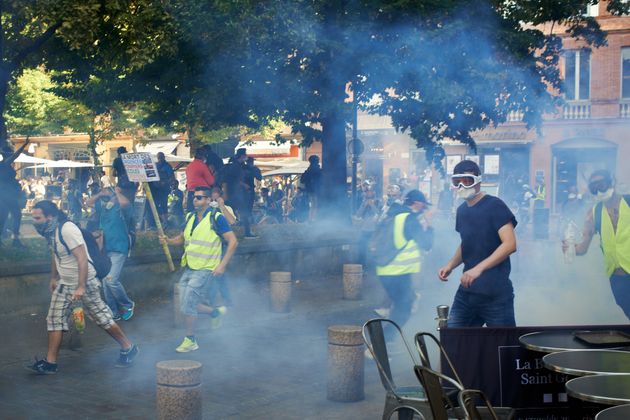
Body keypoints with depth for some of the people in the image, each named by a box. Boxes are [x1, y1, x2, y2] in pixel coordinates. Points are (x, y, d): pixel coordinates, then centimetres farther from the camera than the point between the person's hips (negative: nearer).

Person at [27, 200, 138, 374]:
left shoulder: (67, 230, -25)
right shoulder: (51, 231, 3)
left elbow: (82, 259, -28)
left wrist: (81, 287, -30)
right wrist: (53, 278, 27)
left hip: (84, 282, -9)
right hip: (65, 284, 9)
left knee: (101, 317, 1)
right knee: (54, 319, 4)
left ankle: (128, 348, 16)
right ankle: (50, 362, 9)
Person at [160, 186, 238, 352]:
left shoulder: (216, 218, -9)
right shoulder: (190, 217, 11)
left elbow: (233, 241, -10)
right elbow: (182, 238, 23)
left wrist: (222, 265, -17)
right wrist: (169, 240, 1)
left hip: (205, 269, -7)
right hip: (189, 268, 7)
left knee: (188, 302, -13)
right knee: (188, 306, 5)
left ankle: (190, 340, 3)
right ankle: (216, 311, 30)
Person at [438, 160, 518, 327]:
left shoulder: (494, 206, -8)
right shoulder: (462, 210, 13)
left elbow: (510, 244, -17)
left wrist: (479, 268, -24)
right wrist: (450, 265, 7)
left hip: (496, 293, -6)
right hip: (466, 292, 7)